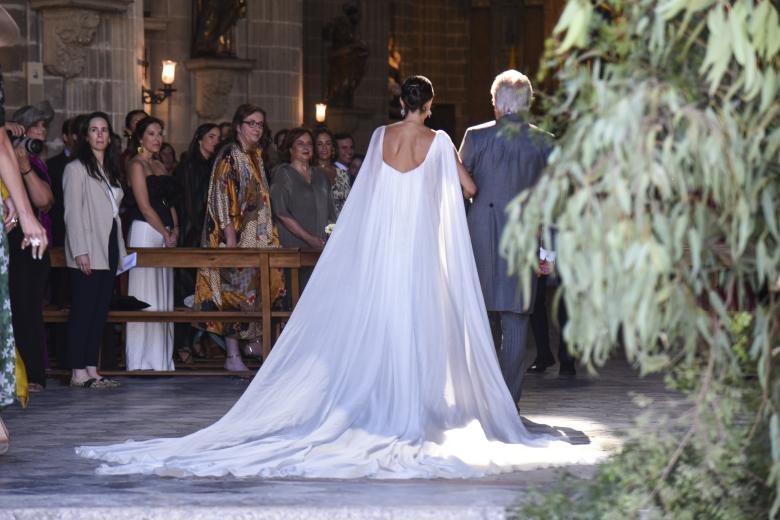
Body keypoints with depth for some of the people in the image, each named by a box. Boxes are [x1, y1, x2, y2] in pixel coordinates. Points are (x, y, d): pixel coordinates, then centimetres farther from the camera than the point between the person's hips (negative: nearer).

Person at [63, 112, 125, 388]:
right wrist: (80, 251, -16)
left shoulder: (111, 170, 19)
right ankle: (78, 372, -6)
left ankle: (92, 370, 9)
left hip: (108, 250, 7)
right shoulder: (76, 168, -3)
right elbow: (72, 212, -9)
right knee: (83, 311, -7)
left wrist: (121, 249, 14)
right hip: (88, 253, -7)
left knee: (100, 312, 6)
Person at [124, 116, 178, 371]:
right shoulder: (136, 164, -5)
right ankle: (142, 359, -5)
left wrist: (175, 229, 2)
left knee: (164, 296, 7)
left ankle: (161, 358, 9)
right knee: (146, 295, -8)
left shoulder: (160, 166, 19)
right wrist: (166, 234, -10)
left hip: (165, 235, 8)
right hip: (145, 232, -8)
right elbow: (144, 206, -12)